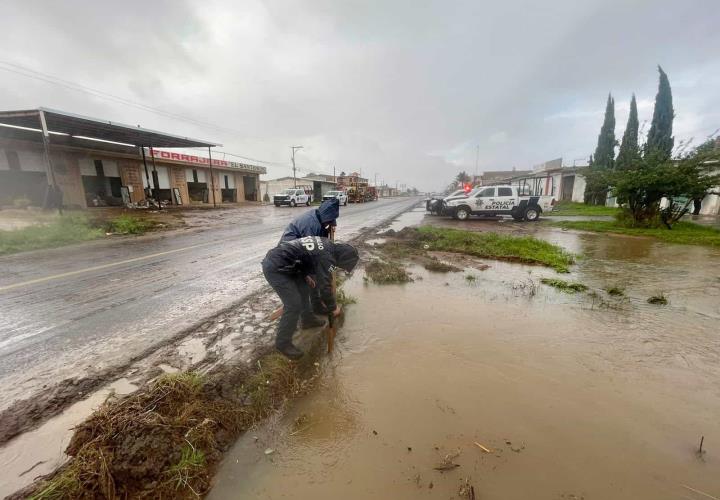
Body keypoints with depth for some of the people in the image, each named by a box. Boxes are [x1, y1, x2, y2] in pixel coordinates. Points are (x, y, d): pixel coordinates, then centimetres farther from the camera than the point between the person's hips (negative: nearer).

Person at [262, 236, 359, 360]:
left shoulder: (325, 243, 8)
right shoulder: (326, 258, -20)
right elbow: (325, 287, -16)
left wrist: (306, 275, 11)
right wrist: (333, 307, 0)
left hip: (274, 257, 10)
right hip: (275, 268, -10)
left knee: (302, 290, 22)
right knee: (294, 305, -7)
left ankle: (308, 320, 41)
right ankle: (283, 343, 9)